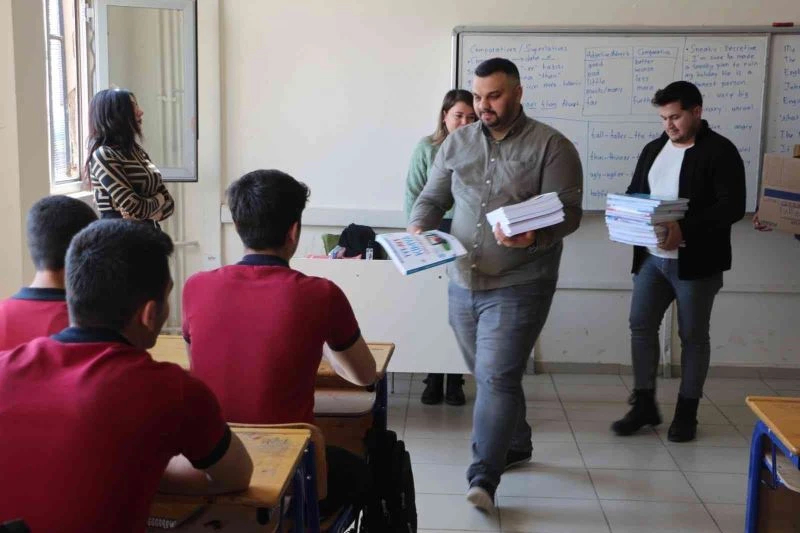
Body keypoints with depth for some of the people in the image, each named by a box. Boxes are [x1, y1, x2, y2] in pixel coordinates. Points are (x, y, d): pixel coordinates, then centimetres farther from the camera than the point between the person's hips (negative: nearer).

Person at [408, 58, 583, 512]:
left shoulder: (552, 146, -6)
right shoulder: (457, 142, 8)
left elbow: (569, 213, -12)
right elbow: (433, 198, 12)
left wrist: (533, 236, -32)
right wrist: (418, 229, -10)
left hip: (519, 286, -5)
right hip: (462, 283, 5)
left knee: (497, 378, -9)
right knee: (491, 376, 17)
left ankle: (483, 478, -5)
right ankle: (516, 445, 37)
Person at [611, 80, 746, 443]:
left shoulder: (720, 151, -8)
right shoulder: (653, 149, 12)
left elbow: (733, 206, -16)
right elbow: (634, 193, 19)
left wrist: (686, 229, -27)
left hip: (696, 262, -6)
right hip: (651, 257, 6)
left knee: (693, 336, 6)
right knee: (640, 326, 4)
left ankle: (687, 412, 18)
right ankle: (644, 404, 16)